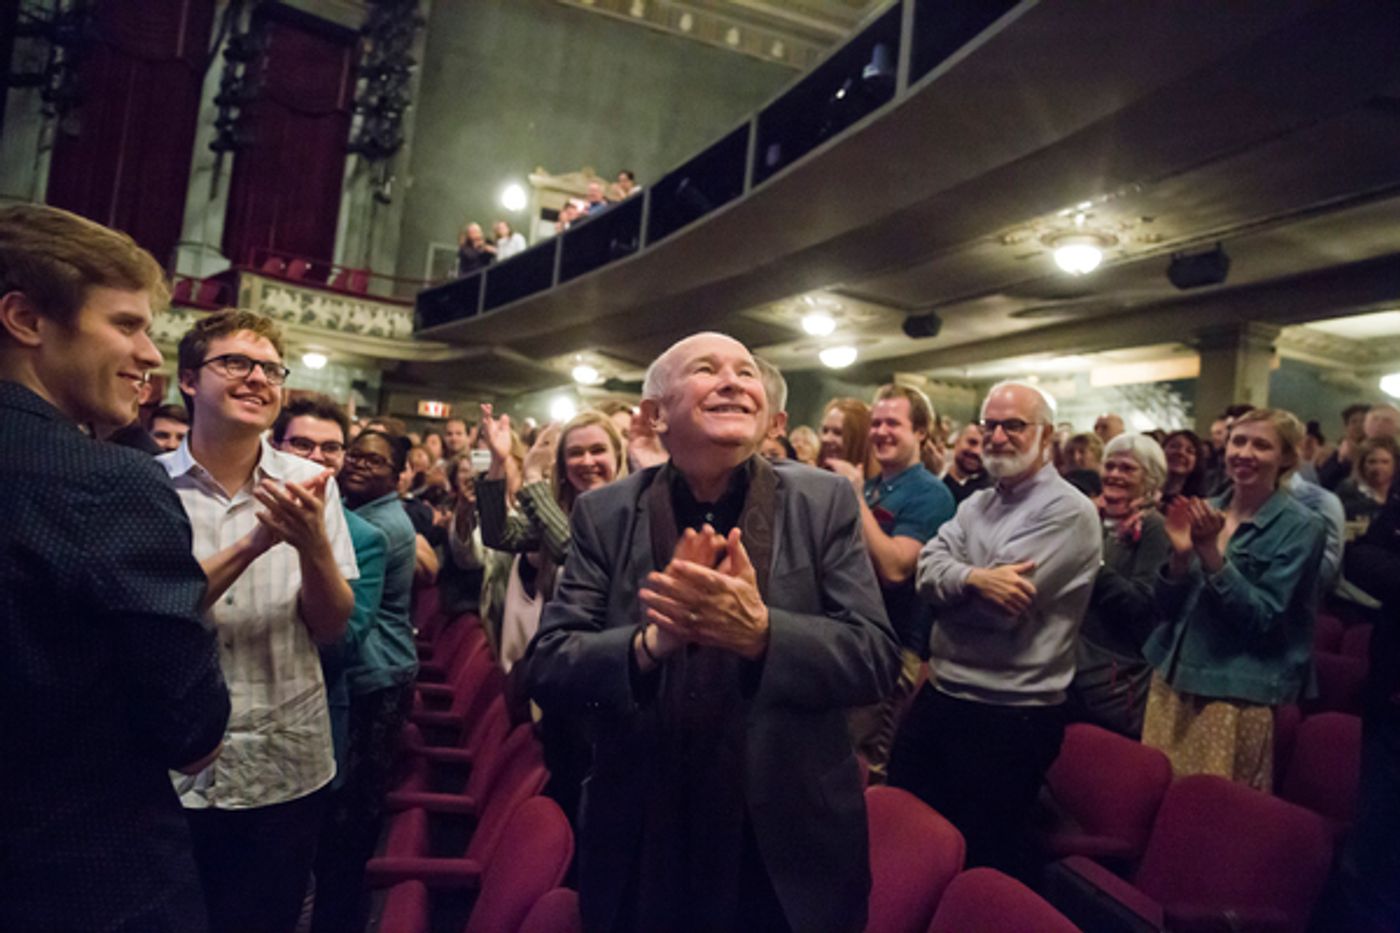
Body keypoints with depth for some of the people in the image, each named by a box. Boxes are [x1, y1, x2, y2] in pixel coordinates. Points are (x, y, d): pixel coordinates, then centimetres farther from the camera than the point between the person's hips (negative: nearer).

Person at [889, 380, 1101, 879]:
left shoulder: (1067, 512, -13)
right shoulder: (976, 504, 10)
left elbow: (1002, 606, -22)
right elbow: (928, 569, -5)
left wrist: (952, 582, -5)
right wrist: (973, 578, -25)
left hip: (1010, 714, -7)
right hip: (940, 694, 8)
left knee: (984, 855, 9)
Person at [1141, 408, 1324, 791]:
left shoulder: (1299, 527, -7)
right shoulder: (1206, 512, 6)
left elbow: (1262, 618, -16)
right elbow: (1168, 606, 5)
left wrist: (1211, 552, -24)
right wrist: (1181, 554, -13)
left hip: (1236, 694, -5)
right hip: (1172, 679, 5)